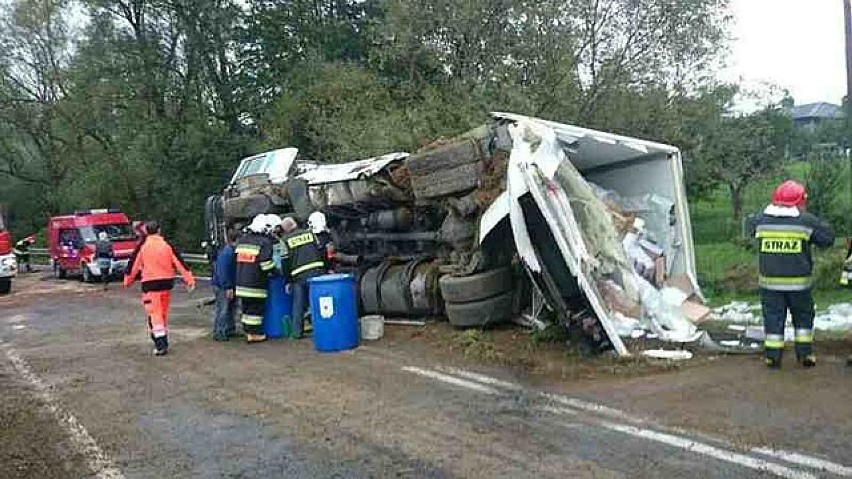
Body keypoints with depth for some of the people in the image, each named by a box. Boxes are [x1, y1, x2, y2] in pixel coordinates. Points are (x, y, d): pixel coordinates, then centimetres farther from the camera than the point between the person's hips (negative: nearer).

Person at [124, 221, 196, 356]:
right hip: (167, 283, 3)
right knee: (164, 313, 17)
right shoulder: (167, 245, 1)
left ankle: (160, 345, -13)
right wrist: (189, 279, 0)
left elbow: (134, 265, 3)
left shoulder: (142, 246, -4)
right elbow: (179, 263, -1)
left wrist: (128, 281, 17)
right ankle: (164, 341, 27)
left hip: (150, 284, -3)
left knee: (154, 314, -3)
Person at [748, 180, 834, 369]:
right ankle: (805, 354, 18)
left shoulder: (761, 219, -3)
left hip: (769, 282, 1)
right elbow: (828, 238, 0)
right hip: (798, 282, -1)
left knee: (773, 317, 9)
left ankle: (773, 356, 10)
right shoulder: (807, 221, -8)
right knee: (803, 317, 17)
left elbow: (751, 228, 18)